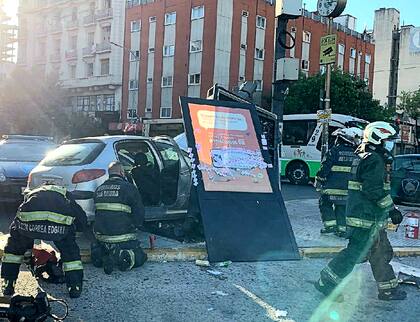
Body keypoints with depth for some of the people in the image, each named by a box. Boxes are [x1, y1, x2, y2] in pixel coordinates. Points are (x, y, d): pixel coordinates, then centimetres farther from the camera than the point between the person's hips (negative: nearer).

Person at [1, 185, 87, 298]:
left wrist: (28, 252, 59)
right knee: (70, 251, 25)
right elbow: (82, 221, 31)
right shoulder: (65, 194, 39)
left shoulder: (30, 194, 45)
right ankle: (75, 287, 22)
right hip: (60, 221, -1)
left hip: (28, 219, 2)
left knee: (15, 246, 32)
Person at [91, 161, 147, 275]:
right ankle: (120, 256, -19)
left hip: (101, 236, 6)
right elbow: (139, 213, -6)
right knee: (140, 257, 8)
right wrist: (134, 226, 14)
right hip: (122, 238, -6)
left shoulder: (99, 189, 11)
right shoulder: (129, 187, -8)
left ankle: (100, 252, 2)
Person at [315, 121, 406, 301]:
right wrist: (392, 209, -15)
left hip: (372, 218, 11)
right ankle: (326, 283, 2)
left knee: (382, 253, 16)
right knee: (355, 252, -6)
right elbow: (375, 191, -23)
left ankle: (388, 290, 27)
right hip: (367, 219, -11)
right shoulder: (374, 160, -16)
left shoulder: (364, 158, 17)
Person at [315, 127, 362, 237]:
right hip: (348, 188, 5)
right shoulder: (356, 154, 7)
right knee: (342, 207, 14)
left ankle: (330, 224, 2)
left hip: (332, 186, -4)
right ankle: (342, 228, 11)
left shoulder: (334, 151, -9)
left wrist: (319, 180, -2)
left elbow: (325, 167, -11)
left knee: (325, 203, 11)